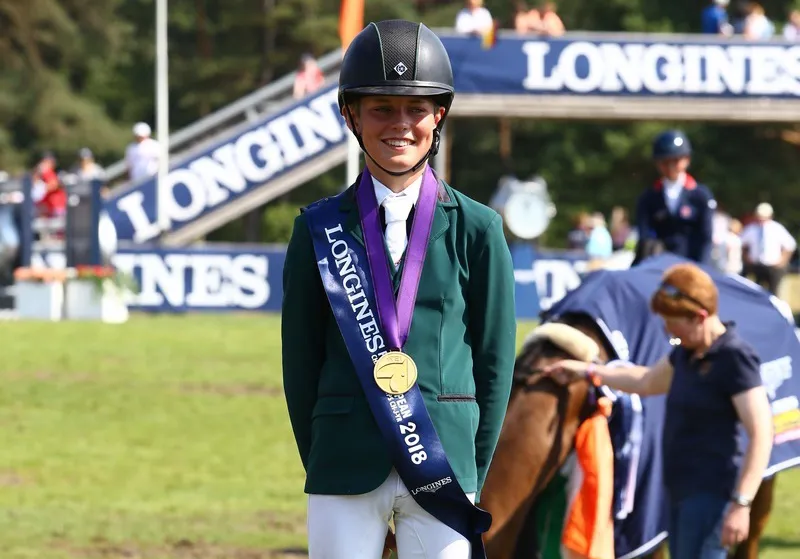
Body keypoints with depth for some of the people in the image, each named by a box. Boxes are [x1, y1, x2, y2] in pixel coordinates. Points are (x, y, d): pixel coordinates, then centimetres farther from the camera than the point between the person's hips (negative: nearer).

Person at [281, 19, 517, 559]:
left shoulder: (475, 229, 4)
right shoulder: (321, 229, 6)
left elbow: (495, 361, 6)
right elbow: (300, 361, 9)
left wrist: (470, 481, 3)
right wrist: (322, 467, 5)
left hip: (442, 470, 0)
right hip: (345, 469, 0)